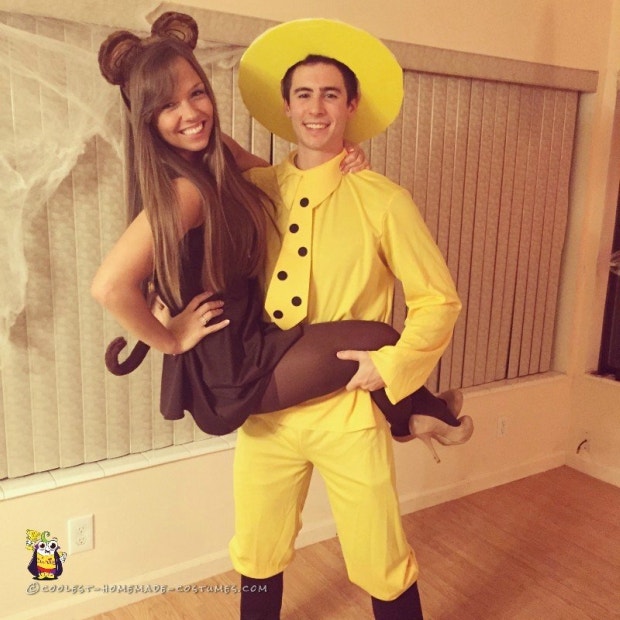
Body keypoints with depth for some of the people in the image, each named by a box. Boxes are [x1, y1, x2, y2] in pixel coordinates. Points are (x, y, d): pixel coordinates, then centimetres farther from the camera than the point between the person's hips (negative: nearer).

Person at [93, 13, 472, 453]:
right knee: (380, 341, -8)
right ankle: (426, 414, 24)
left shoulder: (216, 156, 2)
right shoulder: (183, 190, -25)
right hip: (230, 371, -10)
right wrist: (170, 340, -19)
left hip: (243, 341, 10)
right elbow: (110, 286, -35)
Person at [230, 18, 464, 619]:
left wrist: (392, 364, -13)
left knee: (381, 564, 10)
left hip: (348, 411, -3)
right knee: (257, 557, 19)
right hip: (265, 407, 3)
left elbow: (439, 298, -2)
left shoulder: (382, 200, -7)